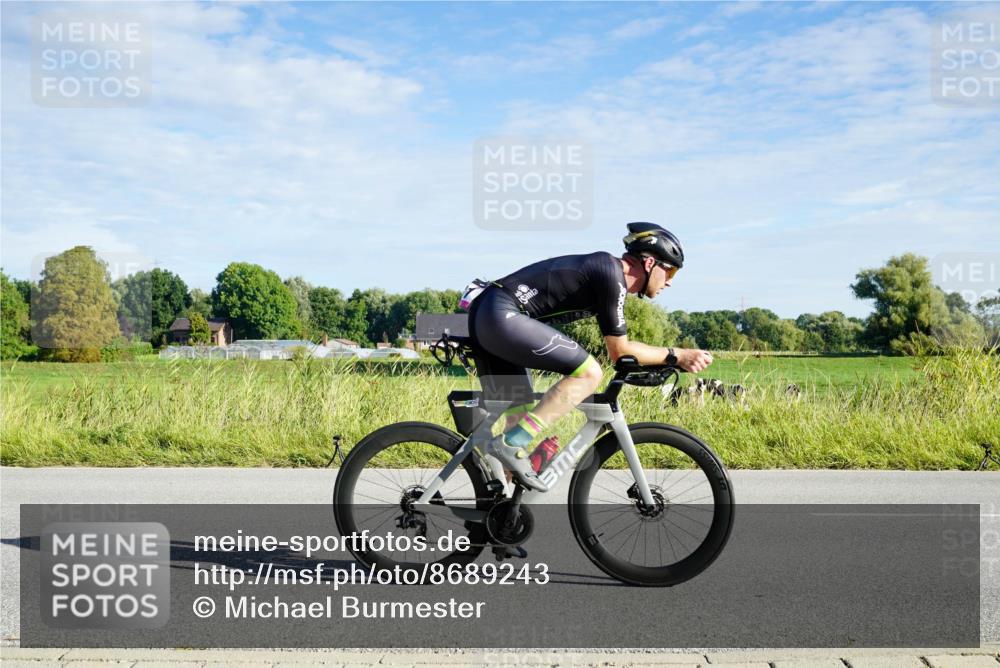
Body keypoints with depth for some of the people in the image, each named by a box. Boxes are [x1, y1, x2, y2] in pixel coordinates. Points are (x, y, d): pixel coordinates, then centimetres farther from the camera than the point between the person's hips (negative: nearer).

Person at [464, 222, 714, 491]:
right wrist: (676, 355, 3)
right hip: (502, 316, -10)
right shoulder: (611, 274, -9)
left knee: (520, 416, 12)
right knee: (589, 373, -15)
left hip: (483, 314, 10)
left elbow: (617, 347, 30)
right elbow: (620, 351, -5)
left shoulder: (603, 268, 20)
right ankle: (511, 444, -16)